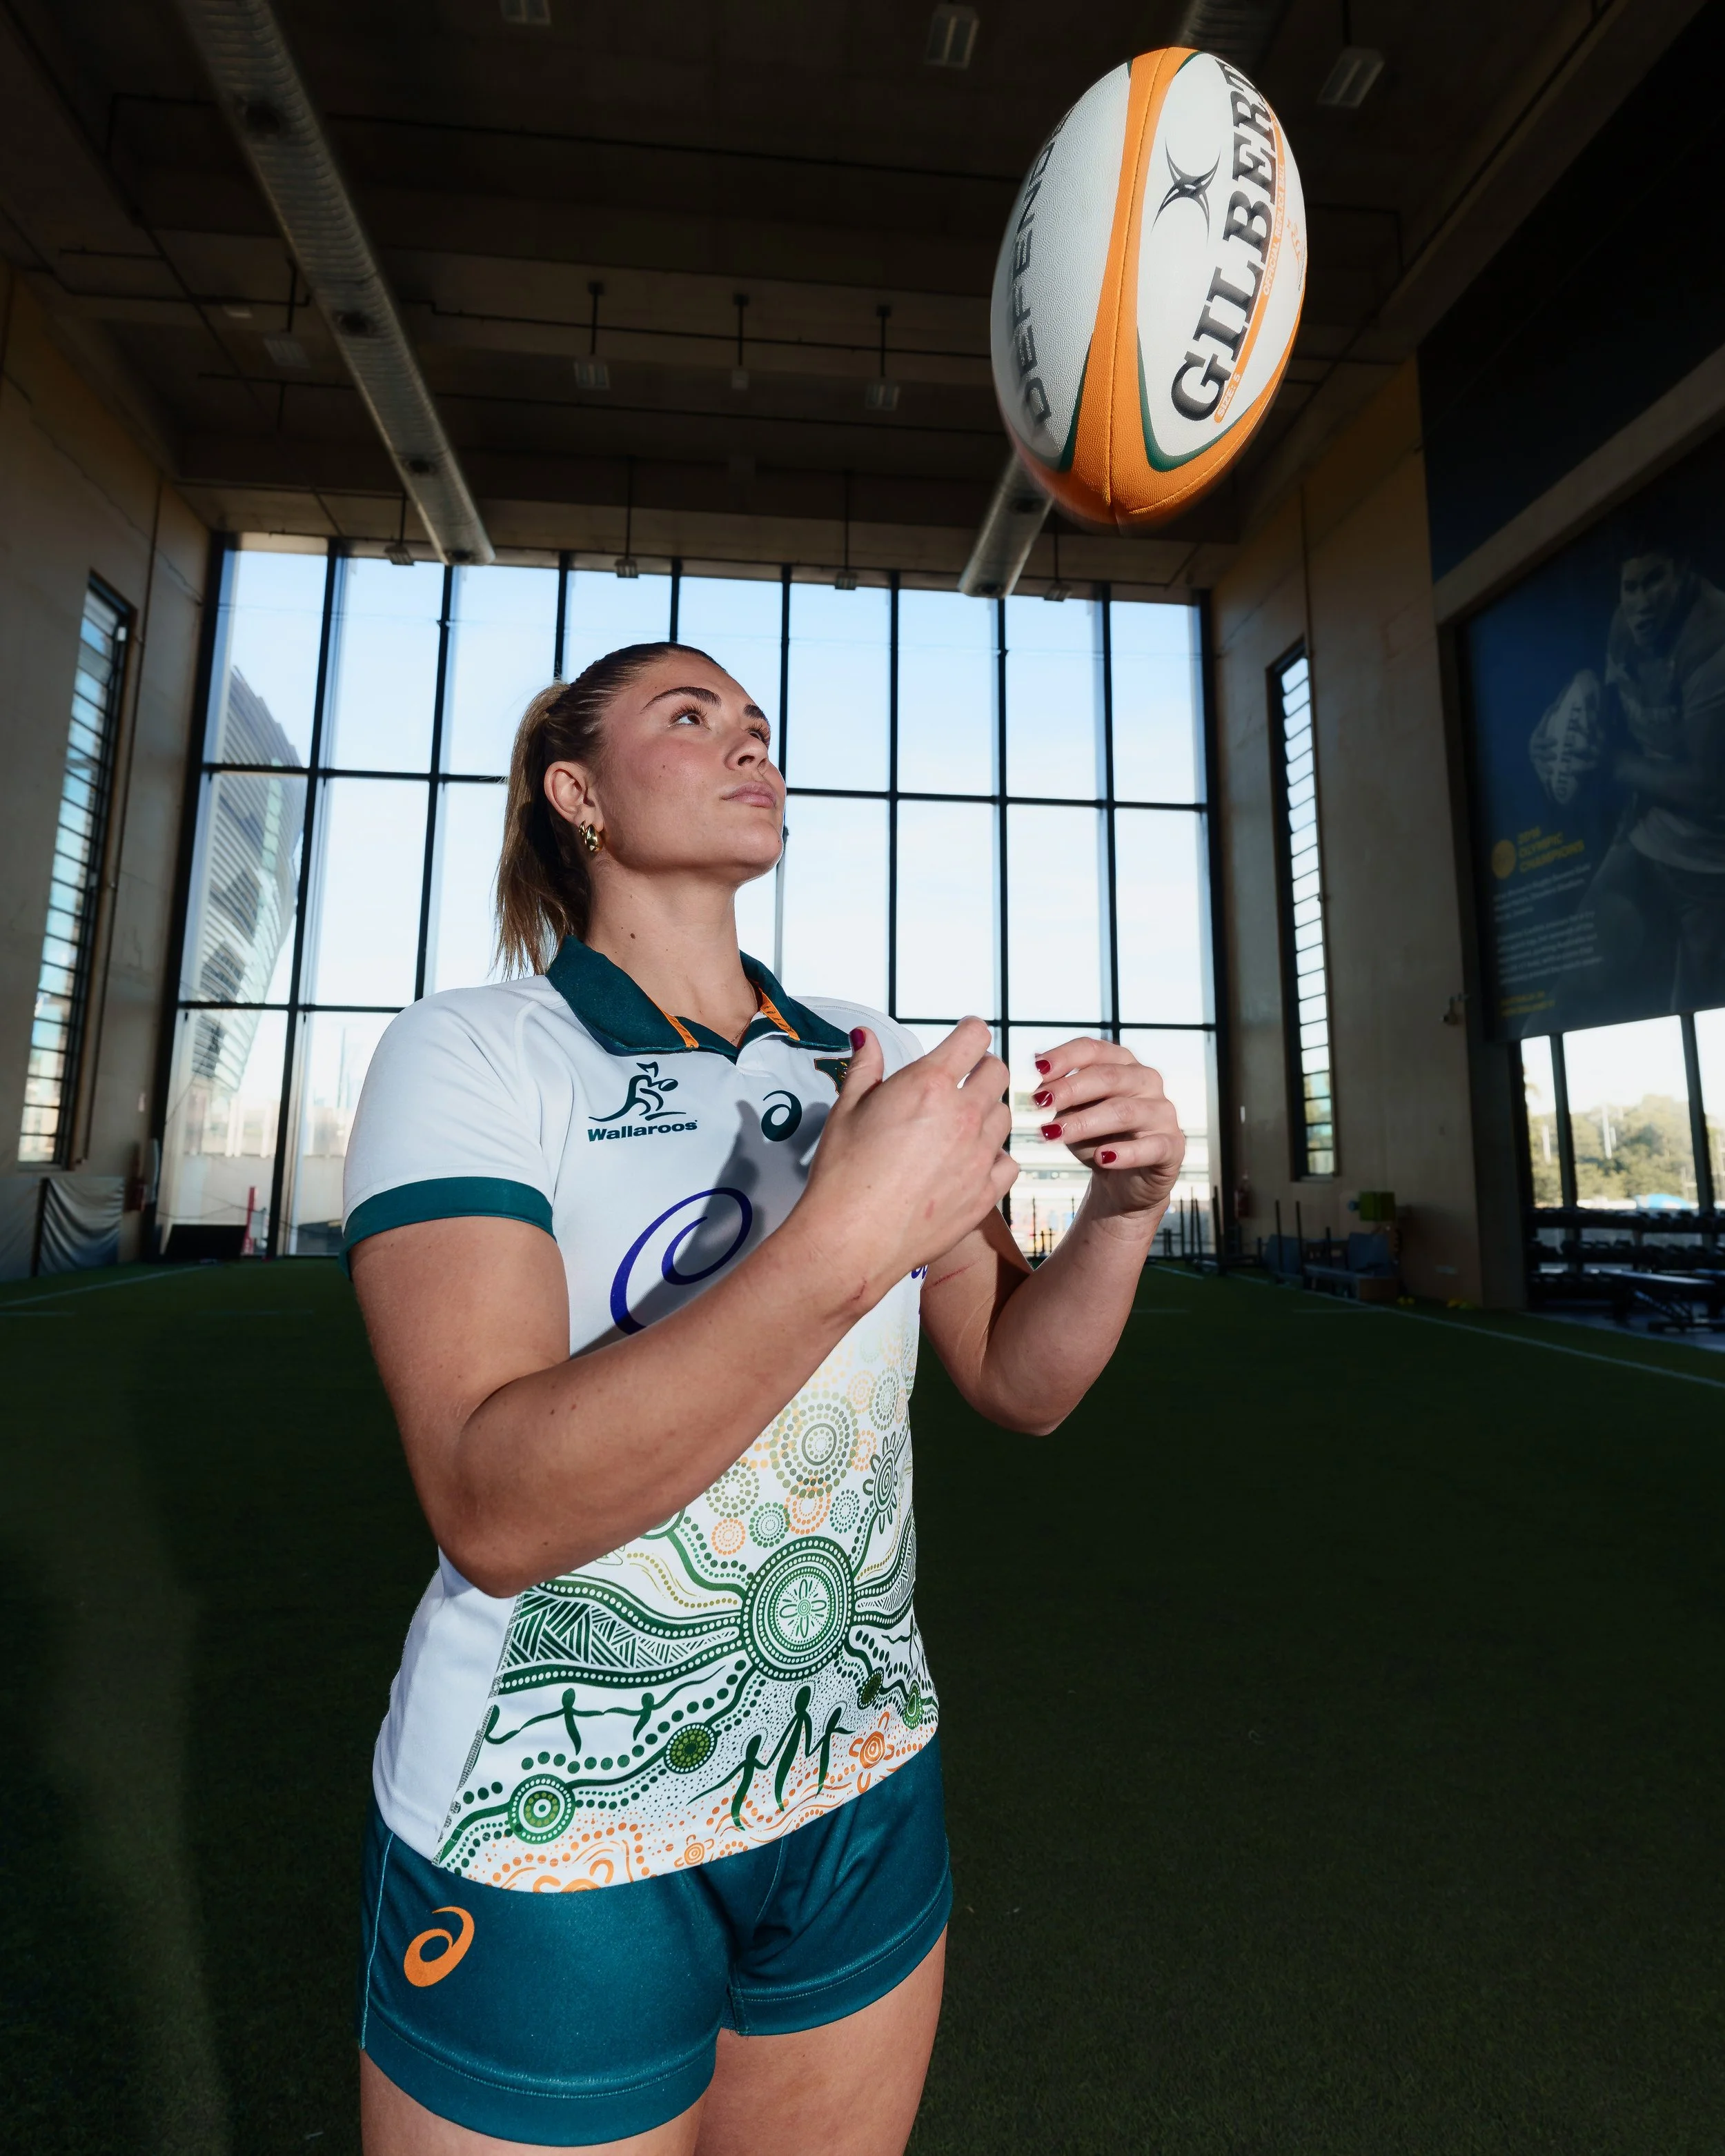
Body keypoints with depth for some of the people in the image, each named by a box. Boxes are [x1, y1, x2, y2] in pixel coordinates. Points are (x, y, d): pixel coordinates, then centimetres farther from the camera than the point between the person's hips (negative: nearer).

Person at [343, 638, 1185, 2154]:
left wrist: (1124, 1207, -17)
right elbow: (495, 1510, -25)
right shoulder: (473, 1054, -13)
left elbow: (1019, 1385, 0)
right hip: (549, 1839, -4)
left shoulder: (871, 1058, 1)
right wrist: (848, 1235, -34)